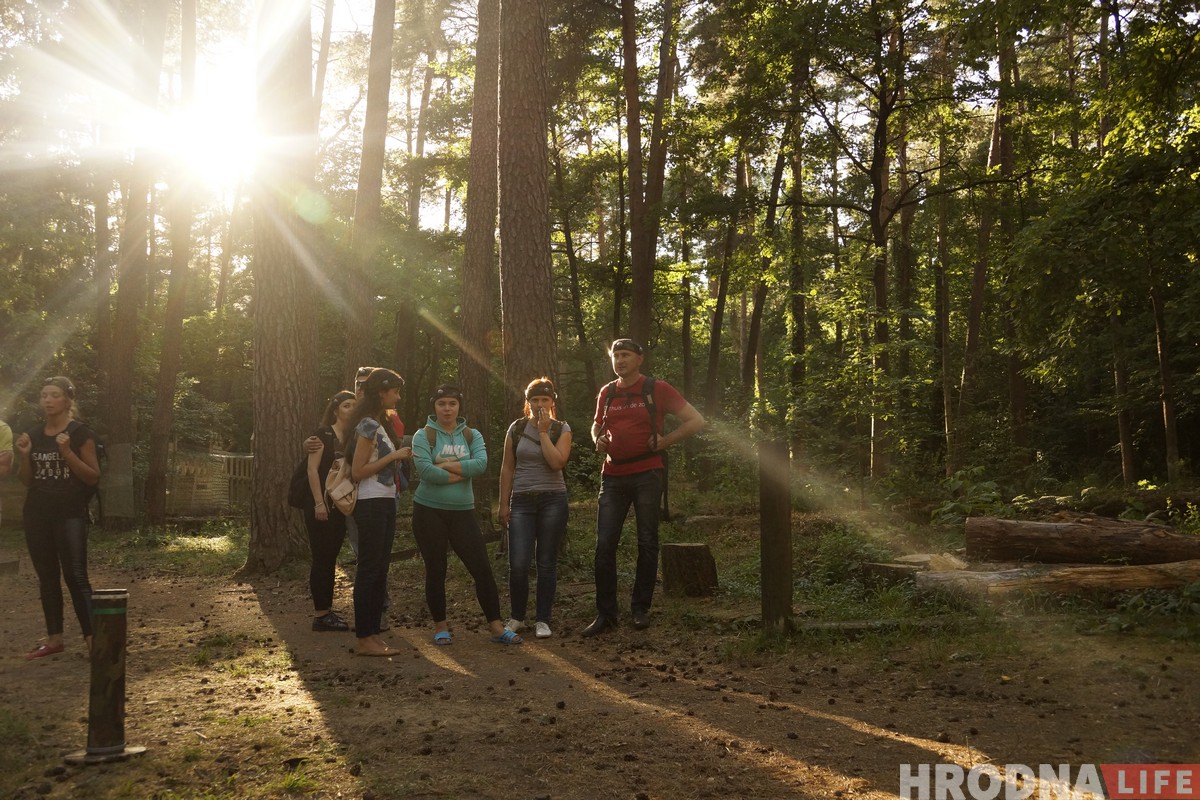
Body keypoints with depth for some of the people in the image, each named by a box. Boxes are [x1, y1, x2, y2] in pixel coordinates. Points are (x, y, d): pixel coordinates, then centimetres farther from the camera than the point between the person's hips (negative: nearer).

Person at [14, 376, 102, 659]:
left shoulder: (81, 433, -6)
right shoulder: (33, 435, 9)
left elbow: (93, 477, -8)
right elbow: (27, 481, 14)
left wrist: (67, 452, -19)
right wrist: (24, 456, -4)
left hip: (70, 515, -6)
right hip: (37, 514, 6)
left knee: (76, 576, -10)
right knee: (47, 578, 10)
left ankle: (91, 639, -10)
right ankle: (54, 638, 17)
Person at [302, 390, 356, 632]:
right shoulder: (324, 433, -6)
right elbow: (312, 469, -12)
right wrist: (319, 502, -19)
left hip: (340, 507, 7)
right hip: (321, 506, -7)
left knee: (330, 559, 11)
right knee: (321, 558, -4)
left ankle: (327, 610, 17)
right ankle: (320, 615, 1)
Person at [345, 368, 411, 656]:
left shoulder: (380, 424, 16)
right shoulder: (369, 425, -13)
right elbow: (357, 471, -17)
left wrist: (400, 455, 6)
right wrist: (393, 456, -16)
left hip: (385, 503, 10)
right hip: (371, 504, -10)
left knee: (380, 570, 11)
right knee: (369, 571, -5)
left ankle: (373, 634, 17)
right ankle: (364, 640, 1)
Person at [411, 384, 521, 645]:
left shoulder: (472, 435, 6)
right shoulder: (423, 435, -4)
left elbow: (481, 464, -12)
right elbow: (424, 470, -19)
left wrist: (445, 465, -15)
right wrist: (461, 474, -12)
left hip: (463, 511, 2)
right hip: (429, 511, -2)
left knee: (482, 567, -2)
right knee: (436, 570, 7)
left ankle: (496, 626, 6)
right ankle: (440, 626, 22)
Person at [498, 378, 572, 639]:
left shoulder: (561, 429, 2)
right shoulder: (516, 428, 5)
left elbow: (557, 462, -15)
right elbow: (507, 468, 8)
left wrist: (543, 432, -12)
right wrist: (504, 504, 5)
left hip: (552, 500, -1)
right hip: (522, 501, 1)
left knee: (546, 563, 3)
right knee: (518, 564, -5)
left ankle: (543, 620, 12)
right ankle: (516, 617, 14)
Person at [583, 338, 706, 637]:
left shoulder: (657, 389, -2)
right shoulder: (606, 393, 11)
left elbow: (696, 420, 0)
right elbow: (597, 426, 29)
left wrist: (665, 441, -7)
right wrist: (598, 440, 6)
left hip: (647, 475, -3)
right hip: (613, 476, 4)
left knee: (647, 543, 4)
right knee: (604, 545, -3)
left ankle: (641, 609, 16)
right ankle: (605, 614, 4)